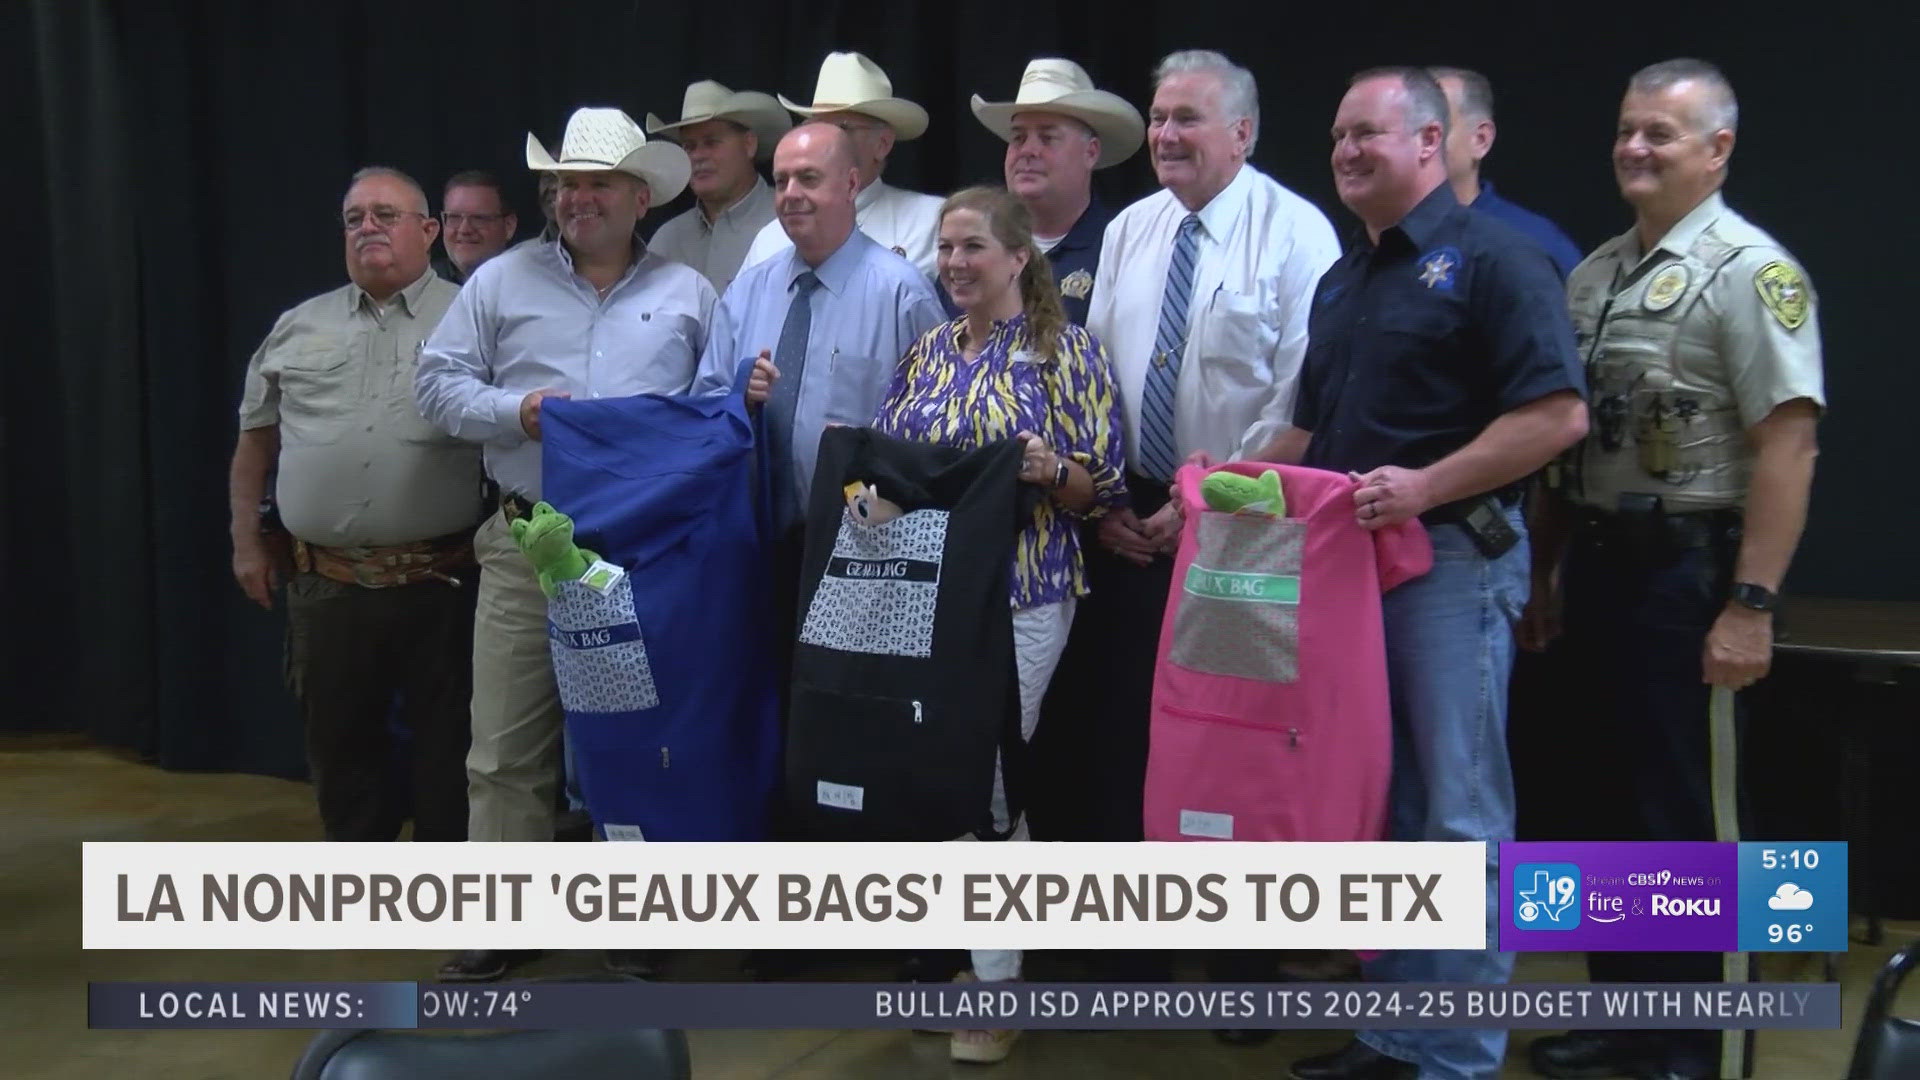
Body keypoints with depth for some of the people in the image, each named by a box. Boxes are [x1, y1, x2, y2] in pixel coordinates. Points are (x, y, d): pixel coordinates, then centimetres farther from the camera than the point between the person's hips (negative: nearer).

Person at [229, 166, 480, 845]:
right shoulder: (299, 329, 13)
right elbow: (255, 439, 18)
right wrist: (247, 540, 13)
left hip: (440, 584, -3)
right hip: (327, 585, 3)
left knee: (448, 746, 6)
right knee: (340, 746, 13)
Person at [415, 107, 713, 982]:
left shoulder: (687, 295, 9)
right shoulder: (502, 282, 9)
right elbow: (438, 382, 7)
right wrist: (515, 412, -10)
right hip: (527, 546, 0)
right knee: (506, 746, 1)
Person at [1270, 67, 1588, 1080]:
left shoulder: (1490, 258, -7)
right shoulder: (1341, 279, 17)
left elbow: (1559, 414, -16)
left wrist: (1425, 484, -23)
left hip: (1452, 555, -8)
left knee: (1458, 815, -1)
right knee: (1377, 803, 13)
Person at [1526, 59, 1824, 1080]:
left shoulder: (1750, 272, -10)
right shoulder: (1594, 274, 12)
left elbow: (1787, 443, -17)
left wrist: (1751, 604, -21)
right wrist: (1542, 571, 14)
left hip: (1686, 570, -7)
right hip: (1598, 564, 7)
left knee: (1695, 813, 2)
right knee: (1620, 800, 16)